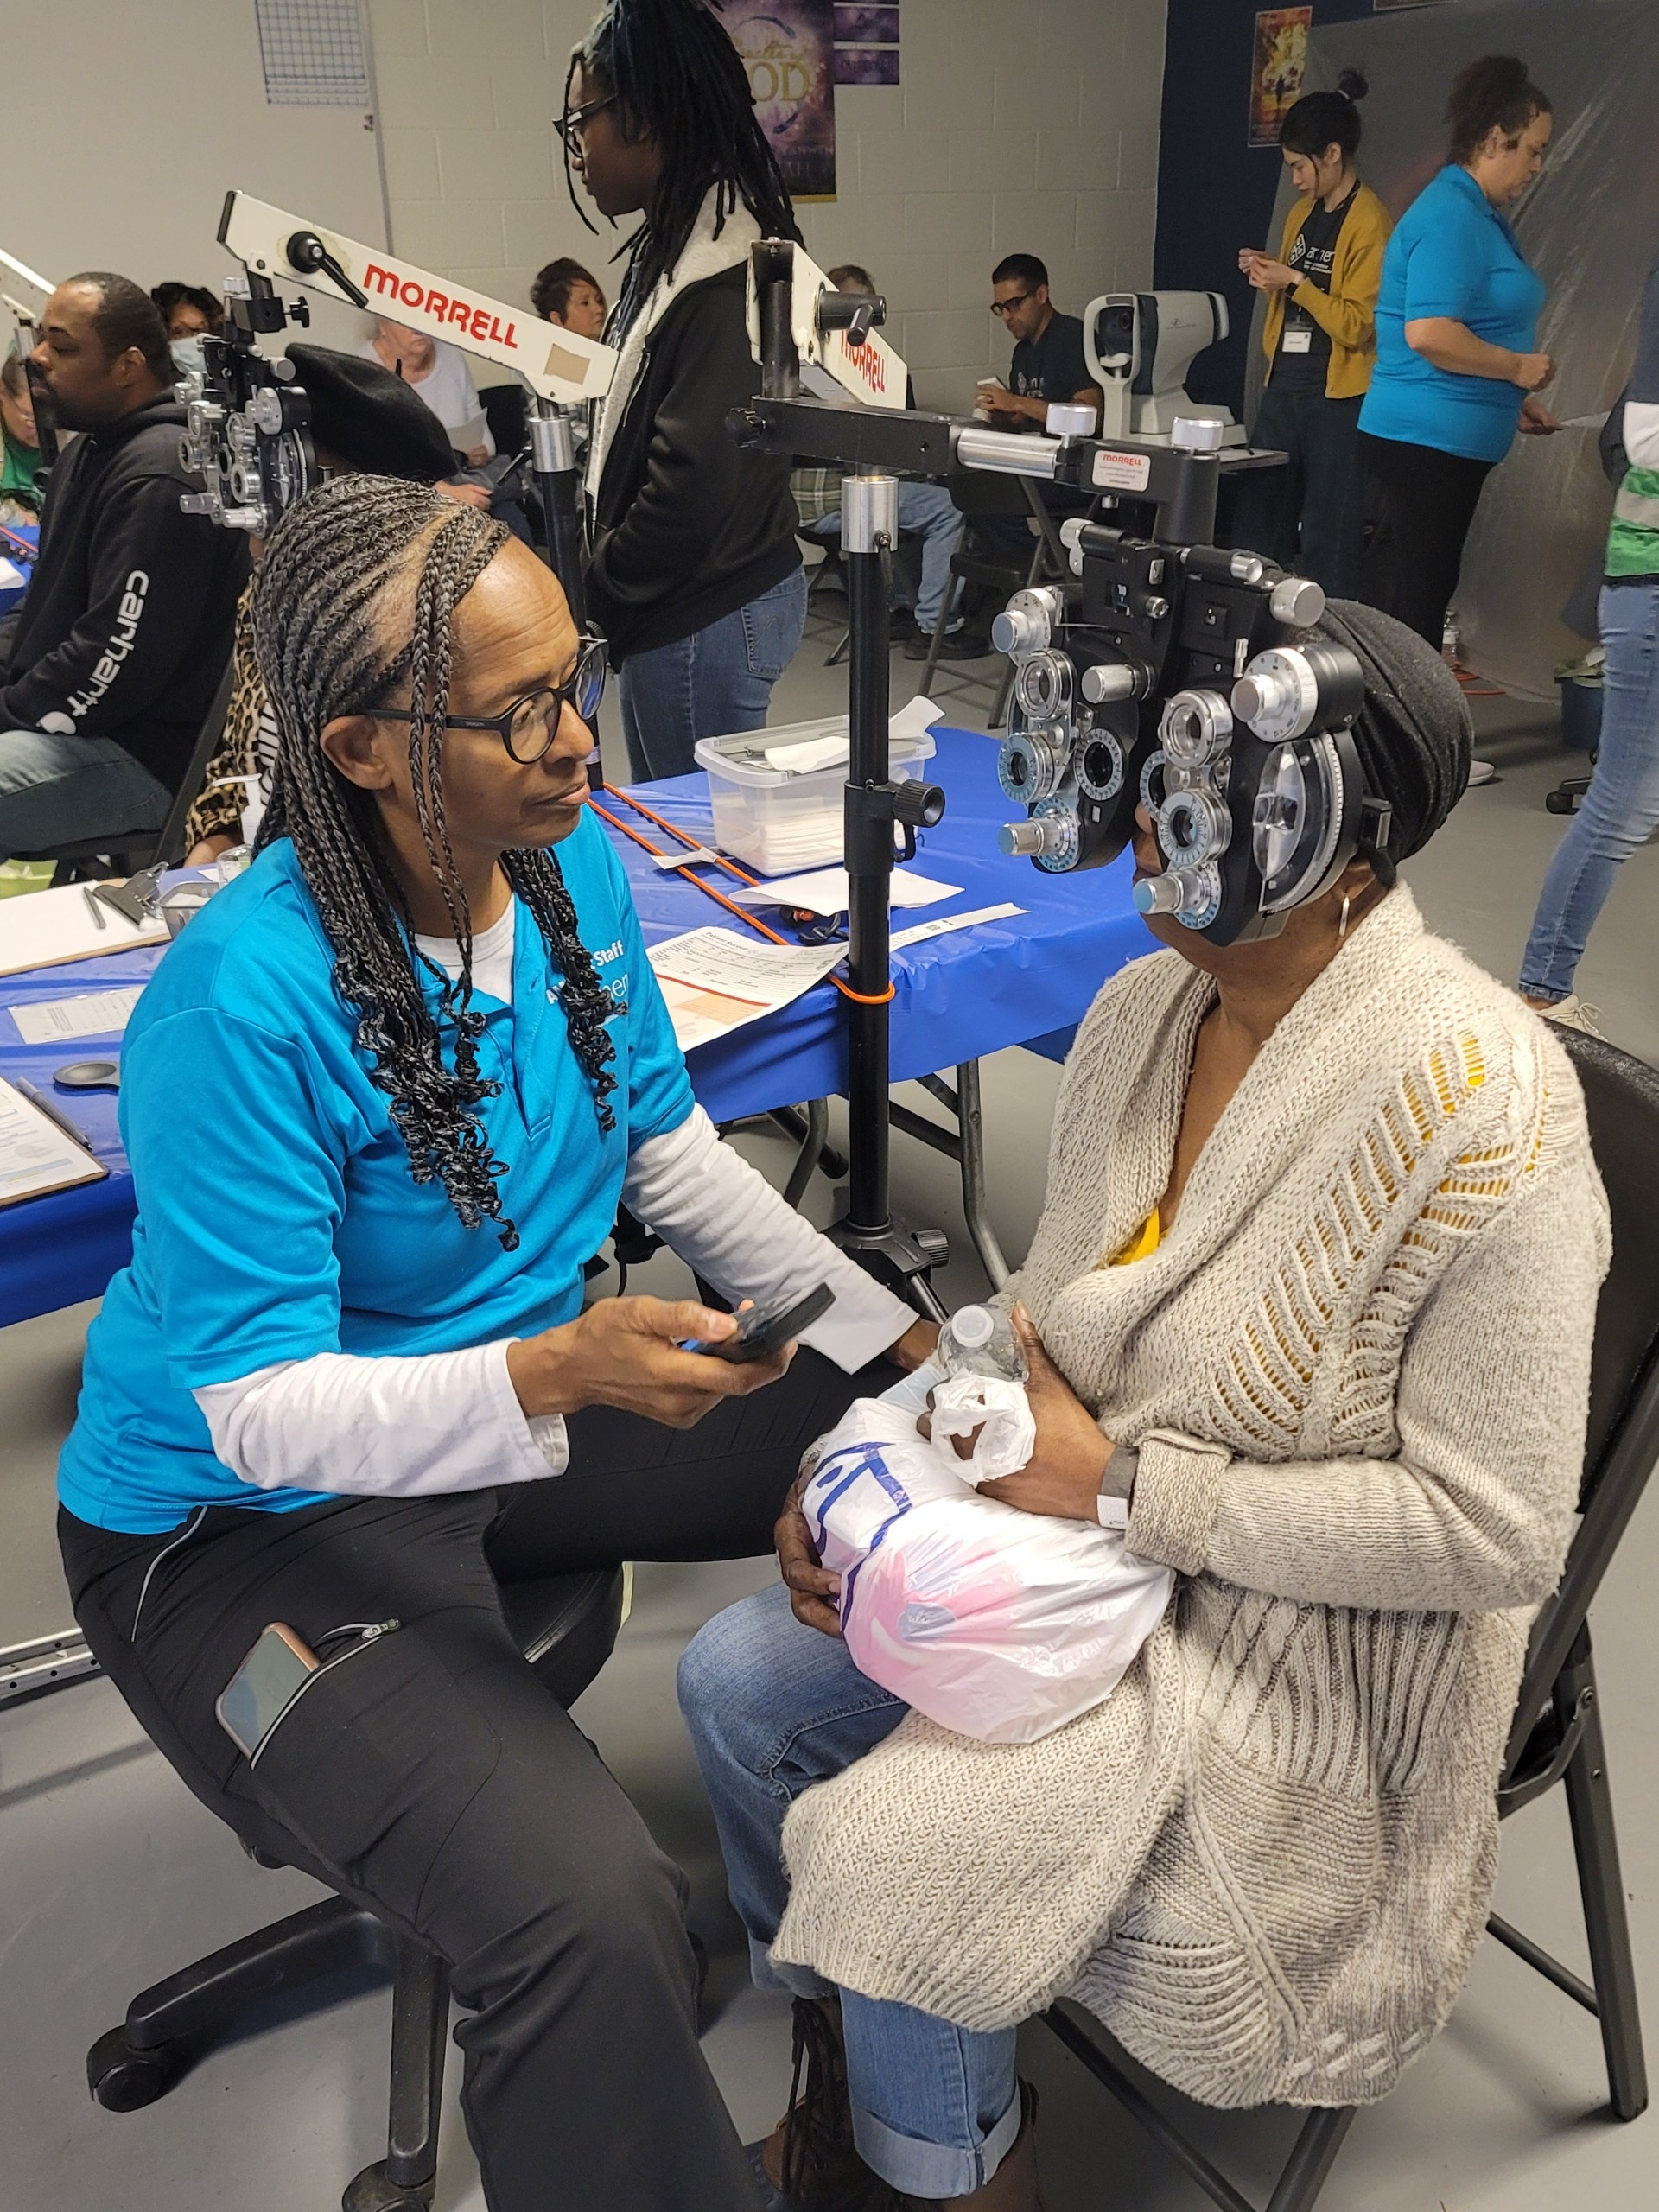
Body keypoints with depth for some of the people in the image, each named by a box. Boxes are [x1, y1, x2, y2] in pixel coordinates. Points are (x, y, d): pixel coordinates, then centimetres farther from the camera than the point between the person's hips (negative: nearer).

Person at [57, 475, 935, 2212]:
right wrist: (555, 1378, -40)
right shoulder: (245, 1001, -28)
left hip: (536, 1387, 7)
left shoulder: (572, 863, -6)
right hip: (255, 1520, -6)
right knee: (588, 1914, -27)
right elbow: (266, 1413, -24)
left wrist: (899, 1342, -4)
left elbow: (671, 1155, 3)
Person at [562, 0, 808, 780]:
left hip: (707, 623, -9)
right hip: (683, 607, 9)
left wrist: (591, 597, -10)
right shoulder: (674, 247, 11)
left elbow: (692, 487, -23)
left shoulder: (723, 272, -19)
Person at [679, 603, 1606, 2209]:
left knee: (891, 1853, -18)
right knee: (735, 1682, -1)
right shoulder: (1143, 1010, -4)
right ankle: (839, 2077, 26)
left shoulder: (1479, 1110, -26)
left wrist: (1122, 1486, -23)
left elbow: (1491, 1529, -23)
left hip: (1302, 1642, -7)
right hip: (1079, 1538, 7)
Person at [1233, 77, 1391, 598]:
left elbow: (1357, 324, -15)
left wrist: (1294, 282, -16)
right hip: (1283, 387, 8)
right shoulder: (1302, 212, 14)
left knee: (1328, 539, -2)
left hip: (1337, 398, -8)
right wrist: (1267, 272, 6)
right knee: (1255, 525, 9)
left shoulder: (1369, 223, -10)